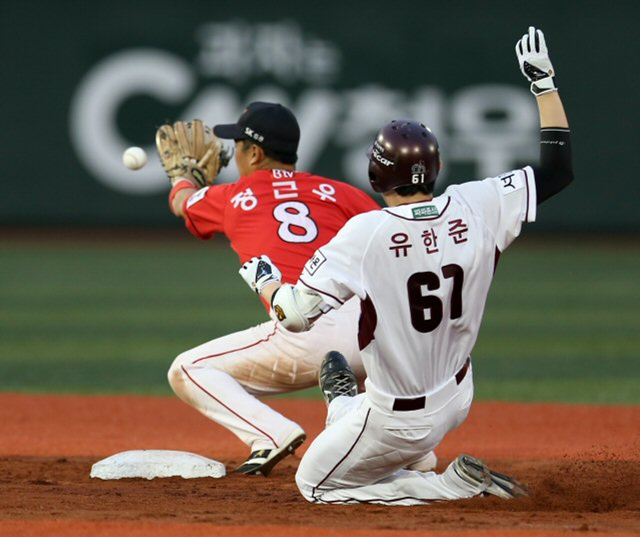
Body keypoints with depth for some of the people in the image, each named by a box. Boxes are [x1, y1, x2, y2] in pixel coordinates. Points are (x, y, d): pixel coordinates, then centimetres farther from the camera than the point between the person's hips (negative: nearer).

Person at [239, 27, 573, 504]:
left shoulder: (364, 235, -24)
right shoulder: (477, 209, -12)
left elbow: (296, 315, -22)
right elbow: (558, 168, 0)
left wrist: (263, 280, 0)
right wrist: (544, 81, 8)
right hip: (458, 398, 9)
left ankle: (458, 484, -2)